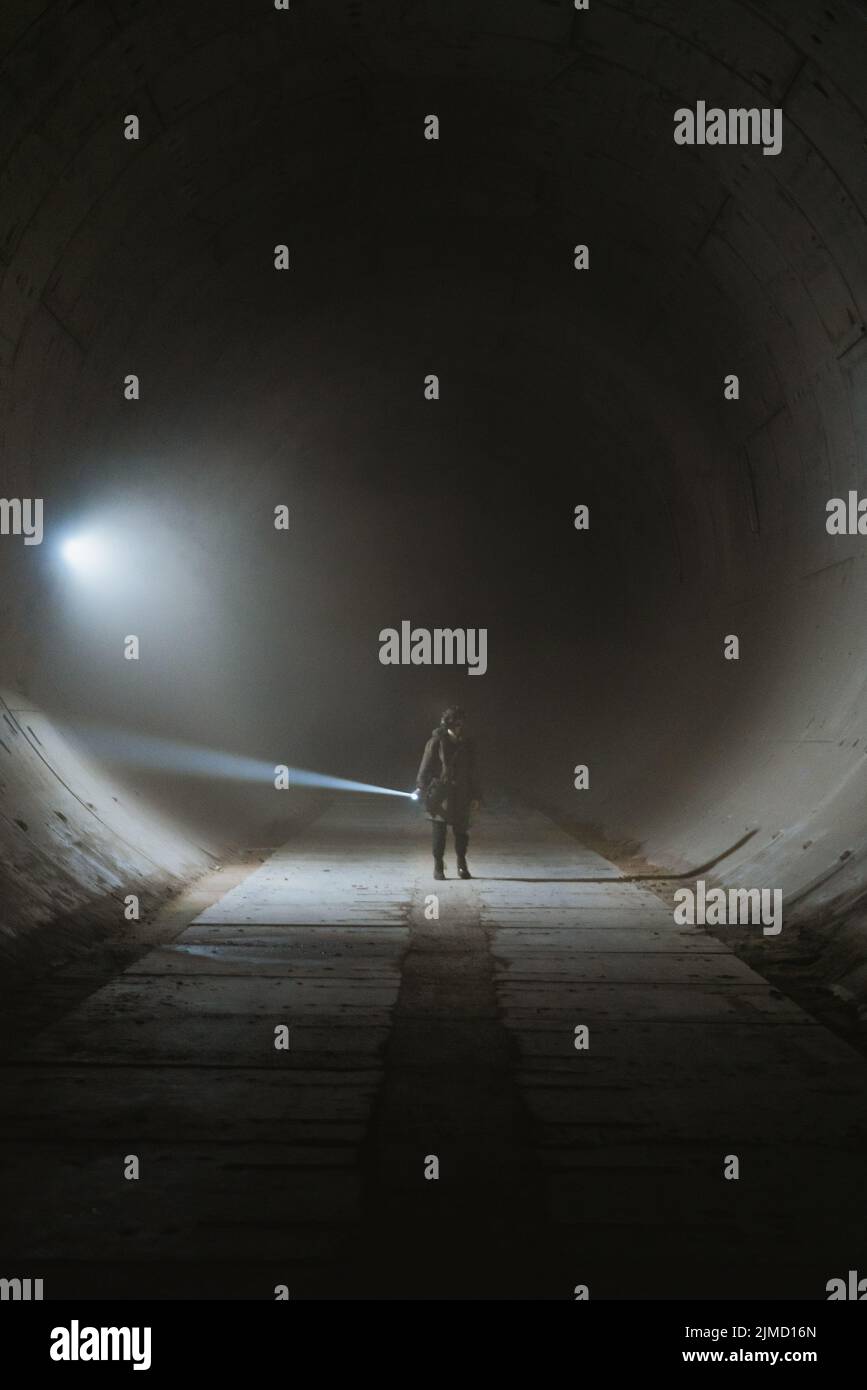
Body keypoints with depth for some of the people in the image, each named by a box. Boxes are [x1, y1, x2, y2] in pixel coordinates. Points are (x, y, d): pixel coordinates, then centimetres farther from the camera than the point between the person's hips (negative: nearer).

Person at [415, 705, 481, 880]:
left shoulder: (467, 745, 8)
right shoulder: (436, 742, -5)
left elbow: (472, 773, 13)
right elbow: (425, 767, -4)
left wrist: (475, 796, 11)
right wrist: (421, 788, -11)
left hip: (461, 797, 3)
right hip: (440, 795, -3)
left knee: (462, 832, 4)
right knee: (439, 832, 0)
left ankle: (462, 866, 20)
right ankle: (438, 867, 11)